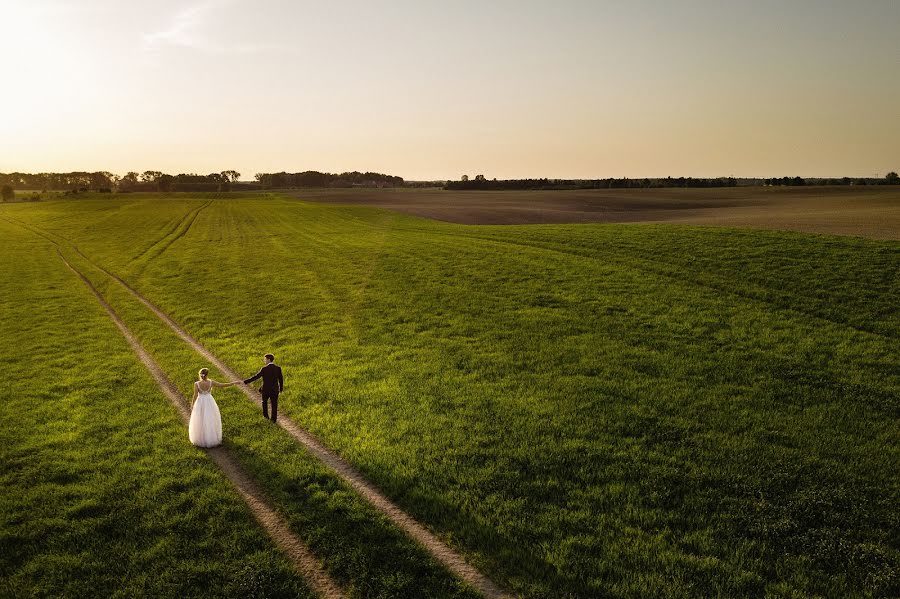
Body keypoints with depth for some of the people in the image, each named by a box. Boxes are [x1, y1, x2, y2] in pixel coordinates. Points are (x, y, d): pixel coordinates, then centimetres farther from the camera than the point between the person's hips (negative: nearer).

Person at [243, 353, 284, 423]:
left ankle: (265, 415, 34)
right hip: (275, 390, 2)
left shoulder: (264, 369, -19)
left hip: (266, 389, -2)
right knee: (274, 404, 12)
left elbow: (256, 377, -17)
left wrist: (246, 381, -11)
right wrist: (281, 388, 14)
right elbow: (281, 379, 0)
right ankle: (274, 419, 18)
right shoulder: (278, 368, -7)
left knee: (265, 402, 25)